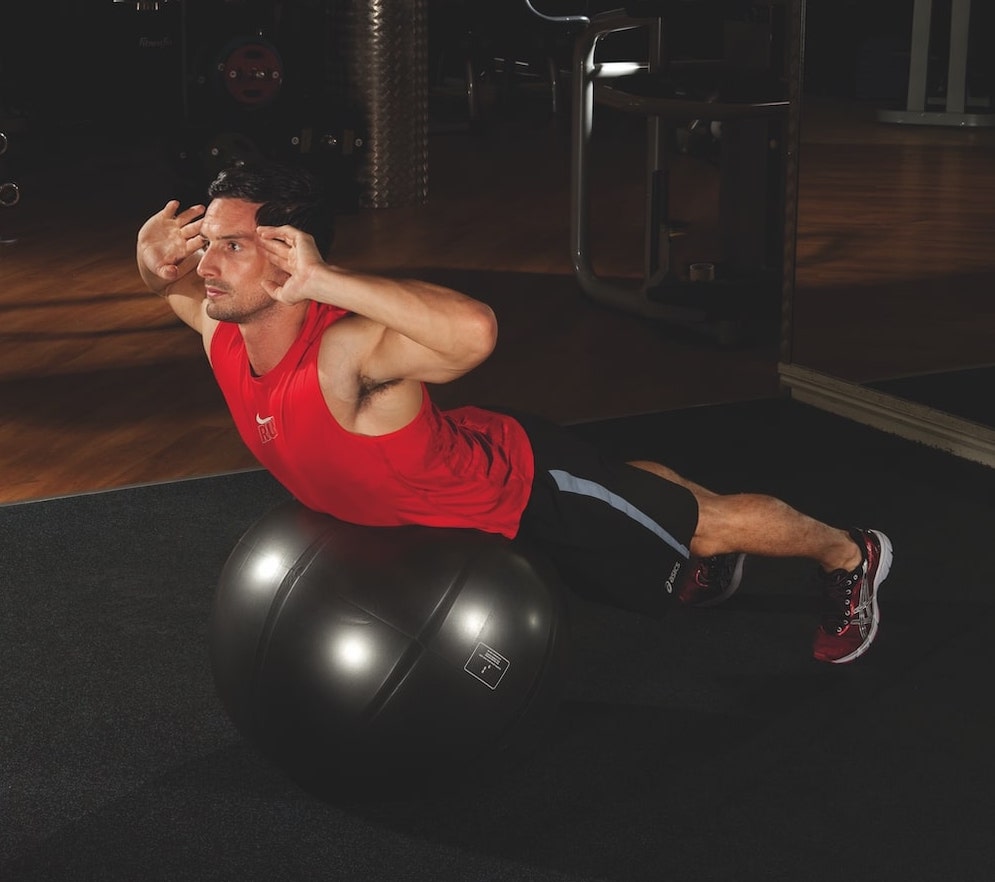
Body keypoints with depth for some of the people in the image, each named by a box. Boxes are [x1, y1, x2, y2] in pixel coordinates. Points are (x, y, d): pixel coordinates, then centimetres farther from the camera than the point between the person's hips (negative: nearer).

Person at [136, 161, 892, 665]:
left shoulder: (343, 352, -44)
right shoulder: (222, 333, -20)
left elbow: (476, 331, -63)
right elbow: (178, 286, 4)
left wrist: (320, 278, -62)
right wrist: (155, 261, -21)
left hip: (527, 483, -7)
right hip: (462, 469, 7)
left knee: (708, 527, 17)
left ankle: (848, 554, 44)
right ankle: (705, 554, 68)